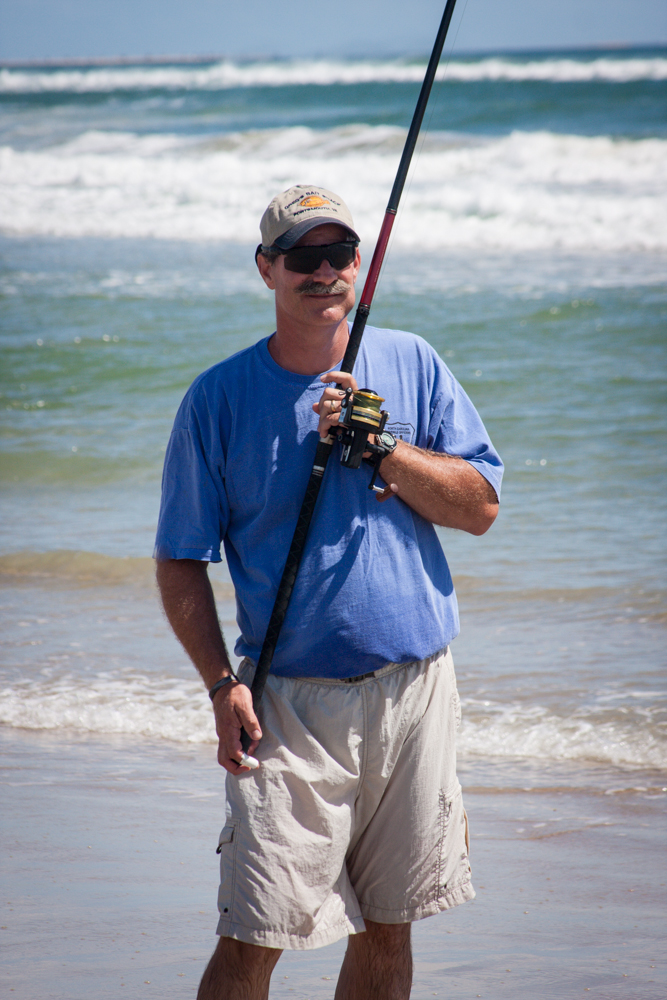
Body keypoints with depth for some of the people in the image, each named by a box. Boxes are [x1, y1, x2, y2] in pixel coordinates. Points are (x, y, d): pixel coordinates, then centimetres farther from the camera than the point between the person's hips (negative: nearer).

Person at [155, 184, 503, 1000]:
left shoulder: (412, 366, 6)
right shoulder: (219, 397, 0)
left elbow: (480, 506, 2)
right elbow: (180, 563, 2)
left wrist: (379, 447, -12)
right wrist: (221, 683, -10)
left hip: (415, 687, 3)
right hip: (289, 698, -3)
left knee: (386, 930, 10)